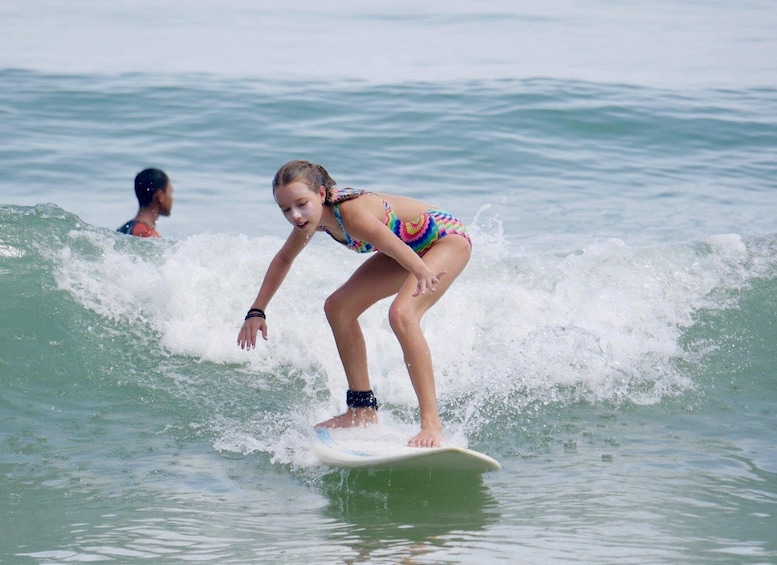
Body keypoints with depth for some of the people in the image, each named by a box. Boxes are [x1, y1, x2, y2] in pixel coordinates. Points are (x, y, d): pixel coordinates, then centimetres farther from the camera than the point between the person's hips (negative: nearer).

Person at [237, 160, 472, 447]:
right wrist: (256, 312, 9)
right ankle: (363, 409, 17)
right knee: (338, 308, 7)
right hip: (413, 248, 10)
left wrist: (423, 274, -72)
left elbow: (396, 248, -53)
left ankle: (432, 424, -35)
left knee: (402, 314, -31)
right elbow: (283, 259, 12)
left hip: (448, 238, -10)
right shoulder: (313, 217, -8)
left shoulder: (351, 213, -34)